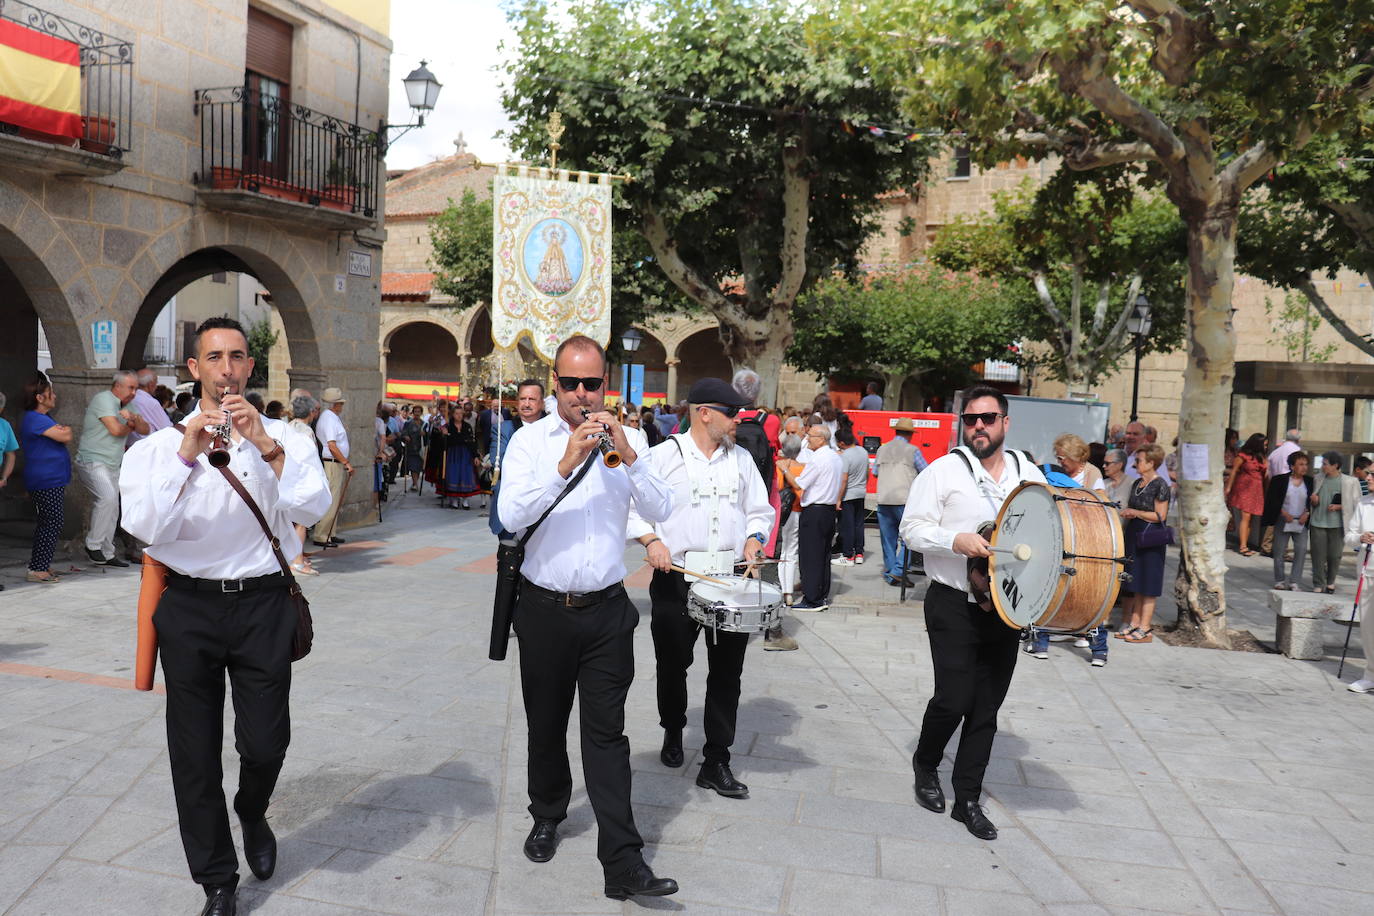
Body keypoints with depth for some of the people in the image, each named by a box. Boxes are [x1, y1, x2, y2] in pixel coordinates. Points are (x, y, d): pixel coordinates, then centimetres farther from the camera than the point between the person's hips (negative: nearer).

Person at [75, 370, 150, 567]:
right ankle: (93, 545, -16)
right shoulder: (104, 399, -11)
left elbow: (146, 430, 10)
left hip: (112, 465, 9)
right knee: (108, 497, -27)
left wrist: (133, 417, -10)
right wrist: (130, 426, 1)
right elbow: (115, 429, -21)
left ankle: (106, 554, 17)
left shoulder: (127, 405, 16)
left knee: (112, 510, 9)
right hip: (92, 461, -9)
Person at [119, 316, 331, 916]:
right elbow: (145, 527, -12)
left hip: (263, 602, 0)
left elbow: (311, 510, -13)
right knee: (195, 753, 8)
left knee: (265, 741, 0)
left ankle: (252, 816, 38)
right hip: (189, 604, 1)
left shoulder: (284, 439, 3)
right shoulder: (161, 444, 2)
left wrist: (267, 448, -23)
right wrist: (188, 453, -20)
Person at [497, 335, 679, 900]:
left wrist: (628, 457, -22)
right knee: (546, 726, 16)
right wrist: (565, 465, -27)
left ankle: (623, 864, 4)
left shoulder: (628, 441, 2)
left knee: (606, 733, 0)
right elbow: (511, 517, -17)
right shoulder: (531, 441, -3)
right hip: (544, 609, 0)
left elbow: (660, 511, -8)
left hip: (607, 610, 0)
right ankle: (547, 818, 40)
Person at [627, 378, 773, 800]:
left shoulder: (741, 458, 10)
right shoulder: (663, 456, -2)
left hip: (731, 579, 3)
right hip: (676, 579, -2)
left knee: (727, 672, 2)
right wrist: (651, 540, -16)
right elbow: (632, 506, -2)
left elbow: (759, 510, 16)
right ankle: (673, 733, 40)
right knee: (673, 665, 12)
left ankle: (716, 763, 12)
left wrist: (754, 539, -2)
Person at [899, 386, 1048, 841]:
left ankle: (967, 799, 21)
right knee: (954, 699, -7)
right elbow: (912, 529, -8)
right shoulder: (943, 471, -5)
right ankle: (925, 765, 24)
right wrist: (957, 541, -23)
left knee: (987, 708, 8)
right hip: (954, 604, -4)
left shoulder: (1030, 475, 9)